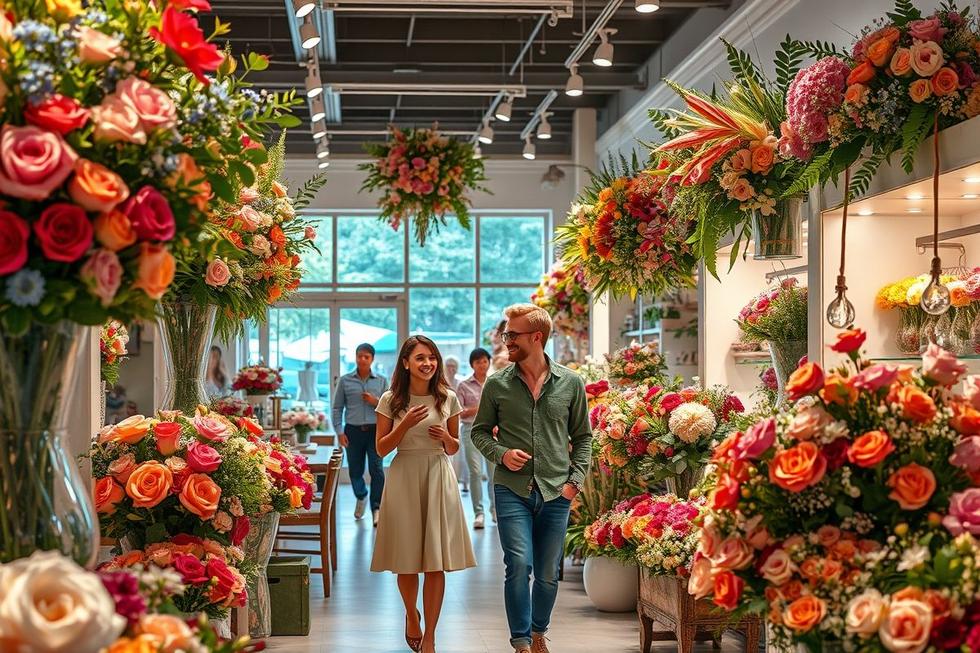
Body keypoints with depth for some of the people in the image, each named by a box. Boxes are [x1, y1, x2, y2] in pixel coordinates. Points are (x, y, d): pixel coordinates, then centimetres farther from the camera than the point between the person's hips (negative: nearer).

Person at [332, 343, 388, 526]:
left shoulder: (381, 381, 7)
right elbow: (337, 408, 7)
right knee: (355, 470, 9)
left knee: (376, 468, -12)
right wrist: (340, 431, -2)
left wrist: (376, 402, -9)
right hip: (353, 431, 1)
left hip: (375, 430, -1)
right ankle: (361, 497, 39)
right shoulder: (345, 381, 6)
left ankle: (376, 509, -7)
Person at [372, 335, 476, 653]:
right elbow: (382, 448, 1)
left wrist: (445, 437, -8)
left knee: (437, 562, -2)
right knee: (406, 561, 6)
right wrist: (405, 425, -14)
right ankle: (411, 614, 35)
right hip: (404, 480, -1)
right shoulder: (391, 400, 0)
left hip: (438, 479, 1)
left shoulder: (448, 399, 5)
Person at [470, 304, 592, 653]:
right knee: (519, 565, -13)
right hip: (512, 489, -1)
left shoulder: (571, 383, 3)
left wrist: (575, 480, 0)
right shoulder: (497, 384, 2)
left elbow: (582, 437, 10)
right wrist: (501, 454, -8)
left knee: (548, 573, 10)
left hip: (556, 493, 1)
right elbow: (479, 431, 11)